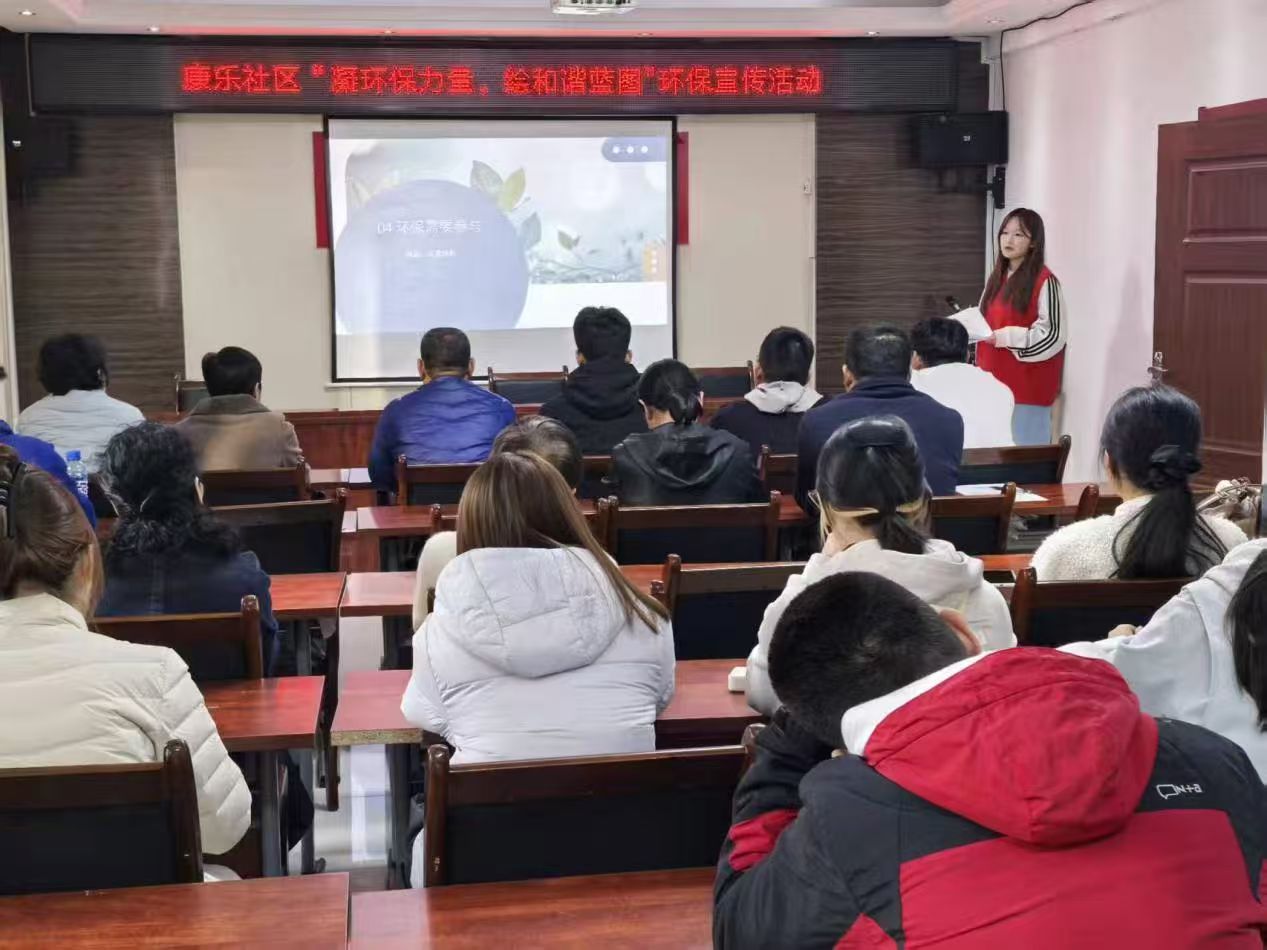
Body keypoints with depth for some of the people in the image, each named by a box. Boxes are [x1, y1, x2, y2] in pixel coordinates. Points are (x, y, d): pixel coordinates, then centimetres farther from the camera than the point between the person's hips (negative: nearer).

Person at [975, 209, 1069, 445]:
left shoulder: (1045, 281, -9)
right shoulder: (997, 277, 14)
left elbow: (1053, 334, -14)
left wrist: (1006, 337, -19)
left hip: (1028, 385, -7)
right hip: (995, 380, 7)